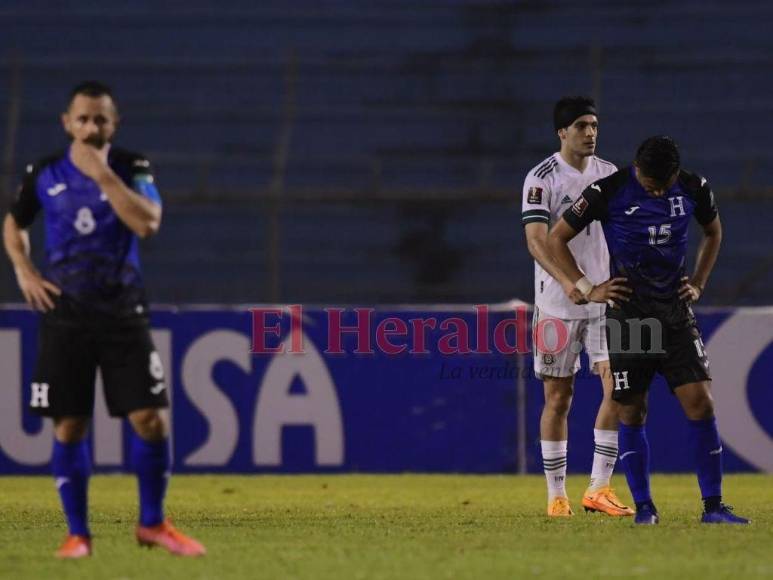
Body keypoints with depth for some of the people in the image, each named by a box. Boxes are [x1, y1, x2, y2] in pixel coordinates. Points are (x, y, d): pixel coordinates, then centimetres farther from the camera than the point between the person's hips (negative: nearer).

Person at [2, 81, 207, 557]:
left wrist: (102, 174, -20)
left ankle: (152, 523, 10)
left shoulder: (133, 169, -2)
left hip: (123, 312, -1)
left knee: (152, 419, -7)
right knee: (69, 426, 0)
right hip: (65, 312, 1)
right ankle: (78, 532, 11)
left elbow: (148, 223, -19)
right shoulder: (44, 174, 2)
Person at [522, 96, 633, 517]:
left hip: (605, 301, 4)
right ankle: (556, 495, 11)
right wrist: (569, 282, -31)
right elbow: (536, 240, -17)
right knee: (557, 398, 1)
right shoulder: (541, 179, -7)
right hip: (557, 304, -4)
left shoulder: (610, 175, 9)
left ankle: (598, 489, -5)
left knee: (619, 387, -10)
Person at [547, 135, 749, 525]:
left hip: (676, 312, 2)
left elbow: (713, 232, 21)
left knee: (700, 402, -8)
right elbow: (555, 239, -1)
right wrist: (587, 290, -5)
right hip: (628, 314, -2)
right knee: (632, 412, 0)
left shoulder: (693, 189, -1)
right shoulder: (608, 192, -11)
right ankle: (643, 506, 11)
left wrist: (698, 284, 11)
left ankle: (713, 506, -4)